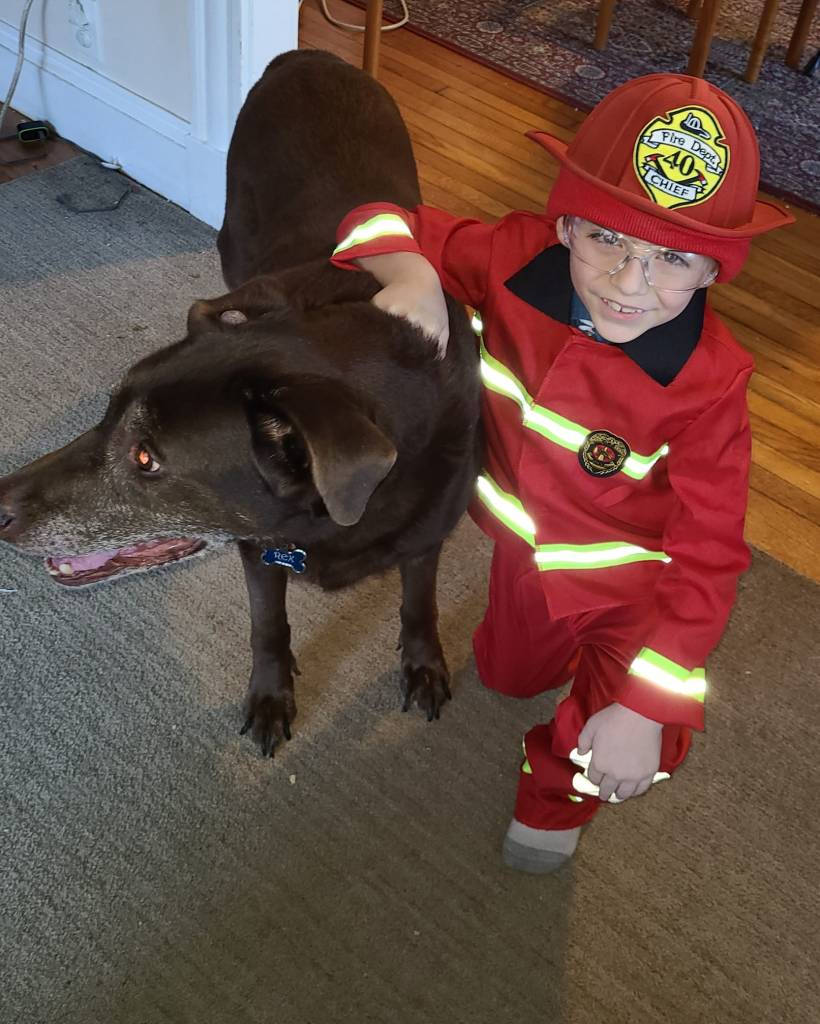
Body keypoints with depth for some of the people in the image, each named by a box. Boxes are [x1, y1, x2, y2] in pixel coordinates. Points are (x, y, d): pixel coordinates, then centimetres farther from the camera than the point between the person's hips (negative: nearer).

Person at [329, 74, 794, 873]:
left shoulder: (708, 382, -33)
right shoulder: (517, 259, -26)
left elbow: (707, 555, -29)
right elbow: (398, 226, -16)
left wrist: (645, 708, -32)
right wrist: (411, 276, -42)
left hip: (634, 580, -3)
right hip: (526, 553, 4)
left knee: (629, 754, -20)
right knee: (506, 679, 28)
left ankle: (557, 798, 17)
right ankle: (546, 654, 66)